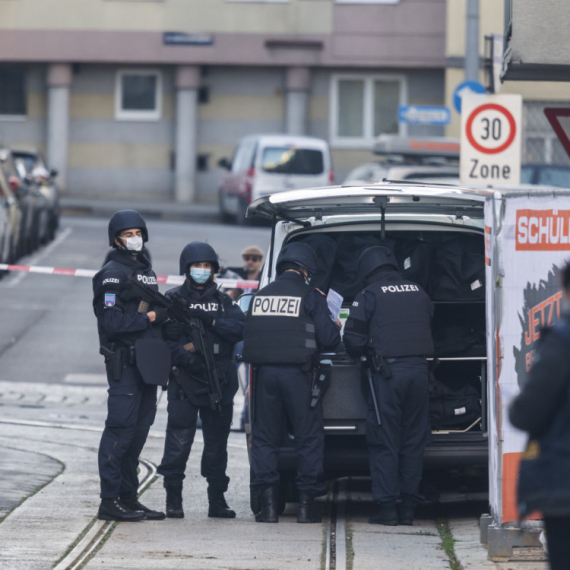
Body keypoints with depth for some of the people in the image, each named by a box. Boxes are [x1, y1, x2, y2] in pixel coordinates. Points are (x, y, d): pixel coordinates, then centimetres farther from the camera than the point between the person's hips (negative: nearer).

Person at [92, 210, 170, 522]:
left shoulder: (146, 270, 19)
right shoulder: (112, 274, -8)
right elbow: (111, 322, -18)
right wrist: (149, 317, -14)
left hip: (146, 364, 9)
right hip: (124, 362, -9)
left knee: (139, 430, 10)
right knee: (121, 429, -10)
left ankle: (128, 498, 16)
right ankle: (110, 501, -8)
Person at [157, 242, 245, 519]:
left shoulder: (223, 301, 15)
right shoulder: (174, 298, 6)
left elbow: (241, 330, -1)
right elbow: (165, 338, -5)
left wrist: (211, 321, -13)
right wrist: (184, 356, -21)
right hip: (184, 381, -3)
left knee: (217, 442, 7)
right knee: (179, 441, -7)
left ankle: (217, 500, 15)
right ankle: (173, 499, 1)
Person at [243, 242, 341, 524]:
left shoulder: (260, 296, 11)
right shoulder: (311, 296, -3)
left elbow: (249, 338, 15)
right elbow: (327, 338, -6)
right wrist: (336, 329, 15)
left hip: (265, 373, 3)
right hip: (297, 373, -3)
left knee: (264, 438, 10)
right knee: (309, 438, 6)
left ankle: (268, 503, 3)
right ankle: (306, 503, 2)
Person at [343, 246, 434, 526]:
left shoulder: (369, 295, -2)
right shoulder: (418, 292, 14)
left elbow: (353, 338, -3)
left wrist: (360, 355, 17)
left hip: (387, 373, -4)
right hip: (419, 369, 4)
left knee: (384, 442, 1)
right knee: (413, 442, 9)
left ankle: (386, 506, -3)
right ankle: (408, 506, 9)